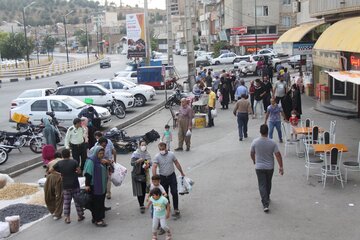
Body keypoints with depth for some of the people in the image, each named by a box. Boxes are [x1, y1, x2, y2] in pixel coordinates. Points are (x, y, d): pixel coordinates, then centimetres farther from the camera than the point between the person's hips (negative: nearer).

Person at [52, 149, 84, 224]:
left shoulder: (59, 163, -4)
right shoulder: (74, 162, -9)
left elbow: (51, 170, 0)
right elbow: (79, 171, -6)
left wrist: (60, 173, 8)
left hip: (65, 186, 2)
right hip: (75, 185, -1)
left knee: (66, 202, 10)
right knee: (77, 201, 10)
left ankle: (67, 218, 12)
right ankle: (80, 216, 18)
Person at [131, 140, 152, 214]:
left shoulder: (147, 154, 4)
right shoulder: (135, 154, -9)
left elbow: (150, 162, 10)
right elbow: (132, 163, -16)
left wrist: (148, 165, -12)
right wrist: (138, 161, -34)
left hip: (145, 174, 4)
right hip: (137, 174, -4)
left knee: (144, 190, 9)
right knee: (139, 191, -4)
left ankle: (142, 204, 25)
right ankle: (141, 206, 2)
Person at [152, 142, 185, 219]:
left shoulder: (171, 154, -4)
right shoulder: (157, 157, -10)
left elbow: (177, 164, 7)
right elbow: (154, 167, -19)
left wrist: (182, 173, 15)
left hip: (172, 176, 0)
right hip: (162, 177, 0)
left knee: (174, 193, -6)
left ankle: (176, 210, 0)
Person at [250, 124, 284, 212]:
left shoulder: (255, 142, -12)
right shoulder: (272, 143, -12)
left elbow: (252, 154, 1)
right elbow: (278, 155, -13)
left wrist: (254, 161, 21)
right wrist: (281, 167, -6)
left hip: (259, 167, -1)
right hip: (270, 167, 1)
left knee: (262, 185, 0)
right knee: (268, 183, 22)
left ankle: (265, 204, -10)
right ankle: (267, 198, 40)